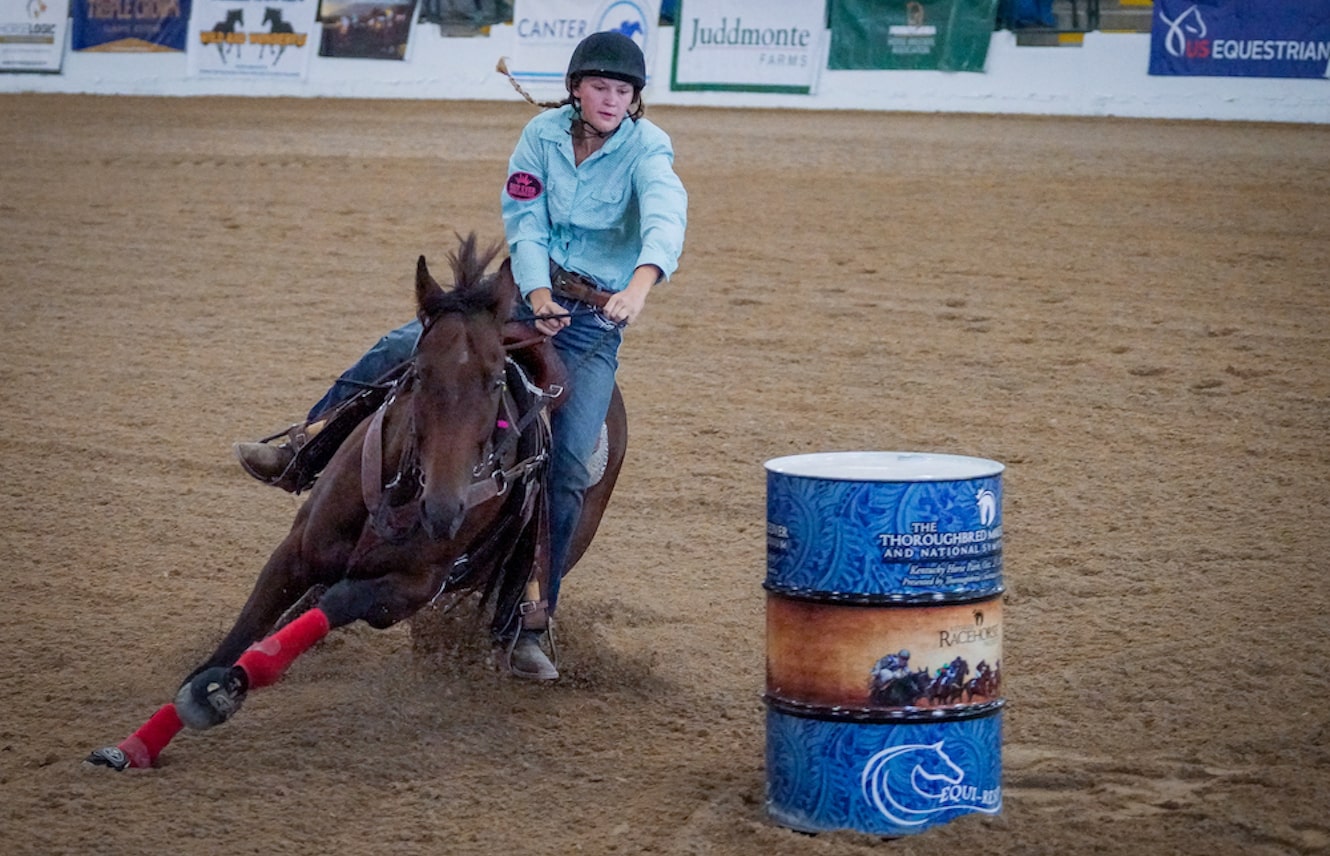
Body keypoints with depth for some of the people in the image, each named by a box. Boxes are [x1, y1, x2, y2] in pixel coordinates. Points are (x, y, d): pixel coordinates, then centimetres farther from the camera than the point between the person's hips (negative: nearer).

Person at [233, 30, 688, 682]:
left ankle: (529, 628, -10)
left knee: (568, 468, -15)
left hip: (597, 322, -3)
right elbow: (524, 224, -6)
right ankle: (301, 447, -2)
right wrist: (538, 297, -24)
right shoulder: (543, 134, -2)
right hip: (527, 289, 3)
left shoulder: (647, 148, -12)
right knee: (402, 348, -16)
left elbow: (666, 216, -30)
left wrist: (640, 285, -50)